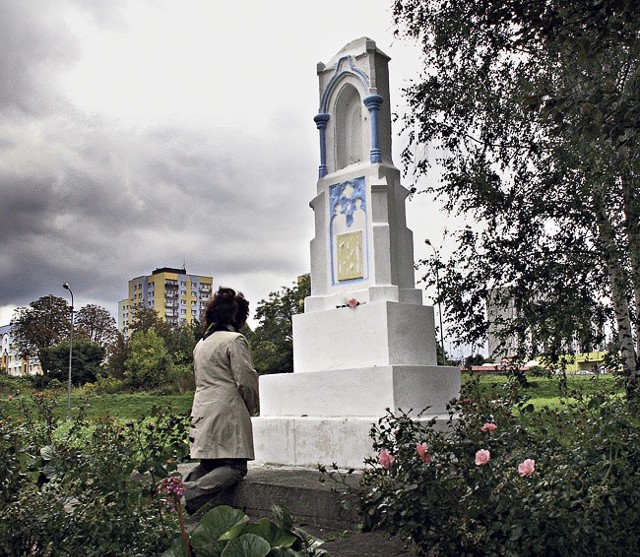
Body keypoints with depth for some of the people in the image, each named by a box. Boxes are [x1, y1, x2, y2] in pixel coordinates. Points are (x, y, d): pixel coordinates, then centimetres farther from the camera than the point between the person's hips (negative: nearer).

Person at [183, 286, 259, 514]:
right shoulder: (235, 340, -6)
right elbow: (246, 381, -11)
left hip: (202, 412, 8)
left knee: (209, 464, 18)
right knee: (235, 466, -6)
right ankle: (190, 495, -24)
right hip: (227, 411, -8)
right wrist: (250, 408, 8)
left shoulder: (201, 344, 19)